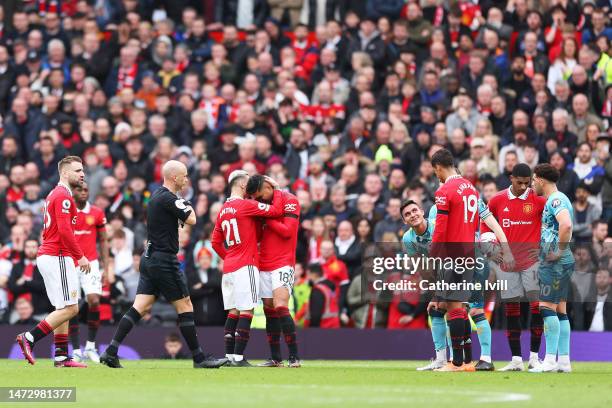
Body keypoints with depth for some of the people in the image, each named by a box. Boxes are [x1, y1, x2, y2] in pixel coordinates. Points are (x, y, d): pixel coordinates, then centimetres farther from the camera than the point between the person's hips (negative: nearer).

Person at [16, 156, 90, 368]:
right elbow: (65, 231, -21)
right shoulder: (63, 196, -13)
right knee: (70, 308, -10)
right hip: (58, 258, -10)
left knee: (63, 309, 11)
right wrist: (80, 256, -16)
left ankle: (61, 356, 8)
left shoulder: (55, 195, 19)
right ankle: (29, 338, -12)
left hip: (48, 256, 10)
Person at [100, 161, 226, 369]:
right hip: (164, 260, -9)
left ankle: (111, 351, -6)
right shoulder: (168, 199, -15)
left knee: (140, 307, 3)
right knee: (185, 306, 0)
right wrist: (189, 208, 3)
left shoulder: (157, 195, 15)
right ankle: (199, 358, 5)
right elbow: (191, 220, -20)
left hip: (149, 258, 9)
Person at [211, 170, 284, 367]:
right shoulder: (246, 205, -10)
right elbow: (276, 211, -13)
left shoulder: (223, 210, 14)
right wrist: (276, 189, -1)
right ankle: (238, 357, -12)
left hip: (228, 267, 8)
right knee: (246, 311, -7)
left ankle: (230, 356, 11)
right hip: (245, 266, -8)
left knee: (233, 312, 11)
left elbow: (215, 242, 19)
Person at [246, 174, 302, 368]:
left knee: (280, 307, -19)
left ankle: (294, 357, -17)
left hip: (283, 264, -7)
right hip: (264, 264, 7)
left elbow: (287, 231, -15)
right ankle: (276, 358, 12)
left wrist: (266, 218, -12)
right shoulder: (263, 205, 15)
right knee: (269, 311, 6)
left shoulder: (289, 200, -7)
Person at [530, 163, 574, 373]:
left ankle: (550, 360, -13)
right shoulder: (555, 199, 18)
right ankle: (564, 360, 10)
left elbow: (566, 225, -30)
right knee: (560, 310, 10)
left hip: (555, 263, -10)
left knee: (547, 307, -11)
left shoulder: (556, 199, -14)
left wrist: (559, 251, -22)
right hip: (561, 263, 10)